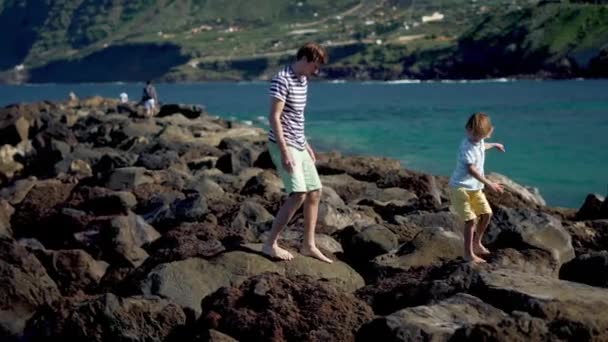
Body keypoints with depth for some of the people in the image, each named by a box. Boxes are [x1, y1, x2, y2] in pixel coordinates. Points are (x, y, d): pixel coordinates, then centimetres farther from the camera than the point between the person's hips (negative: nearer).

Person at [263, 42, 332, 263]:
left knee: (314, 192, 8)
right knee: (298, 194, -17)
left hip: (298, 146, 10)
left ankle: (308, 245, 16)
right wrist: (285, 152, -24)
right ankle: (270, 244, -8)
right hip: (284, 145, -10)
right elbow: (274, 117, -20)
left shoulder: (302, 80, 13)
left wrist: (306, 145, 23)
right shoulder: (282, 80, -15)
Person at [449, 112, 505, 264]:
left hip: (475, 187, 9)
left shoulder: (480, 141, 4)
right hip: (460, 187, -9)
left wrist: (494, 145, 50)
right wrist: (489, 184, -38)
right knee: (471, 219, -13)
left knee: (486, 213, 9)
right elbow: (471, 169, -33)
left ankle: (476, 243, 28)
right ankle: (469, 253, -2)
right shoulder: (466, 146, -23)